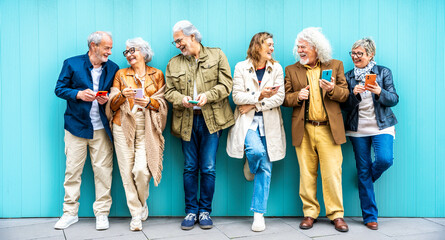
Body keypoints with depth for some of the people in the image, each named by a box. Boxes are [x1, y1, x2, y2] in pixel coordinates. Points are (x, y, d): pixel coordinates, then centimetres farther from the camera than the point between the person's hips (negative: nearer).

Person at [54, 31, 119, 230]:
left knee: (103, 171, 0)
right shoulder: (72, 64, 2)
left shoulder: (112, 68, 9)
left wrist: (107, 99, -7)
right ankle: (70, 213, 14)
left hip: (101, 128, 1)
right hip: (76, 126, -1)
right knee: (72, 170, 2)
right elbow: (59, 89, 3)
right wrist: (79, 94, -14)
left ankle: (102, 213, 11)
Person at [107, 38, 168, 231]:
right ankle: (136, 214, 10)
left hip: (146, 129, -1)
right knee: (127, 171, -3)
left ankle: (143, 203, 17)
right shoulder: (121, 74, 11)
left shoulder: (157, 75, 9)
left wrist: (149, 102, -14)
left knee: (141, 170, -13)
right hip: (123, 127, 1)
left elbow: (162, 103, 6)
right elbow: (113, 105, 7)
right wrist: (123, 95, -14)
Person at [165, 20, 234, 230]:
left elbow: (225, 84, 0)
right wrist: (181, 99, -13)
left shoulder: (216, 55, 7)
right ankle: (191, 211, 17)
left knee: (208, 168, -1)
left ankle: (205, 211, 13)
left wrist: (207, 95, -17)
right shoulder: (173, 63, 14)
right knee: (190, 168, 6)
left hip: (211, 119, -2)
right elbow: (169, 91, 9)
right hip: (187, 120, 2)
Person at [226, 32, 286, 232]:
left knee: (265, 167, -2)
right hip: (247, 120, -2)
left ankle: (259, 214, 6)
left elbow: (279, 98, 2)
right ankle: (250, 167, 10)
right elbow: (237, 96, -3)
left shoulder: (276, 68, 11)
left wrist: (254, 104, -8)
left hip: (269, 123, 2)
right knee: (256, 151, -29)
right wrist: (259, 96, -16)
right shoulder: (241, 67, 5)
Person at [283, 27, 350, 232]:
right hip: (303, 130, 1)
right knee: (306, 173, 5)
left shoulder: (335, 66, 9)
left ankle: (336, 214, 10)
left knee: (332, 173, -1)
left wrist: (332, 90, -14)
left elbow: (345, 94, 7)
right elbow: (284, 98, 9)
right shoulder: (291, 70, 11)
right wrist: (297, 96, -11)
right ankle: (310, 213, 17)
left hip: (328, 129, -1)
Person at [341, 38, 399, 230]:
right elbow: (344, 106, 5)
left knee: (385, 159, -22)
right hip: (358, 129, 1)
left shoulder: (383, 72, 5)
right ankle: (370, 217, 10)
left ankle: (368, 177, 16)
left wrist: (379, 92, -21)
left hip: (381, 126, -1)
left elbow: (394, 99, -2)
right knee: (363, 171, 1)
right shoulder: (349, 77, 9)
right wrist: (354, 94, -14)